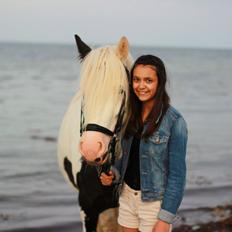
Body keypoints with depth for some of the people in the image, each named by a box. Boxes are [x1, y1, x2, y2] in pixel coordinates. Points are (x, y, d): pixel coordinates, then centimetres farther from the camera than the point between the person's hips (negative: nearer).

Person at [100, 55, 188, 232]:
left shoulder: (174, 122, -15)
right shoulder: (131, 115, 4)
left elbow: (177, 174, -15)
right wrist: (114, 174, -5)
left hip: (155, 202, -6)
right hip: (127, 196, 6)